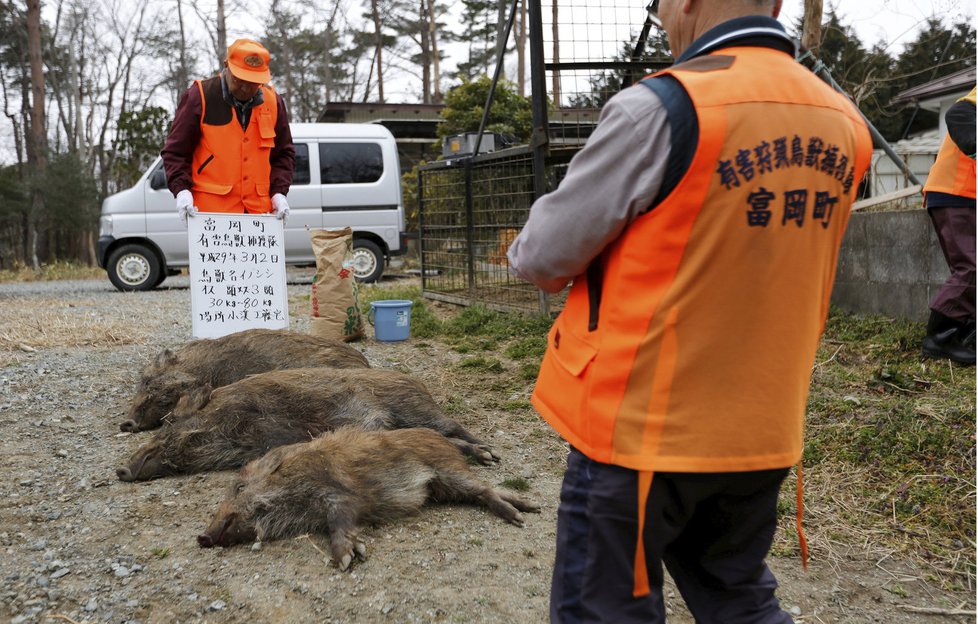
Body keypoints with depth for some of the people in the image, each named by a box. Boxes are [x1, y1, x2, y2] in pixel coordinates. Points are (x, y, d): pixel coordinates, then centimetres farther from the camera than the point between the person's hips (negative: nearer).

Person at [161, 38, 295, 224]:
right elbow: (175, 151, 1)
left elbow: (284, 153, 17)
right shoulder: (199, 97, -2)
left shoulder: (273, 101, 9)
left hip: (259, 209, 4)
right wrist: (181, 190, -14)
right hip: (211, 209, -4)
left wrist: (279, 192, 3)